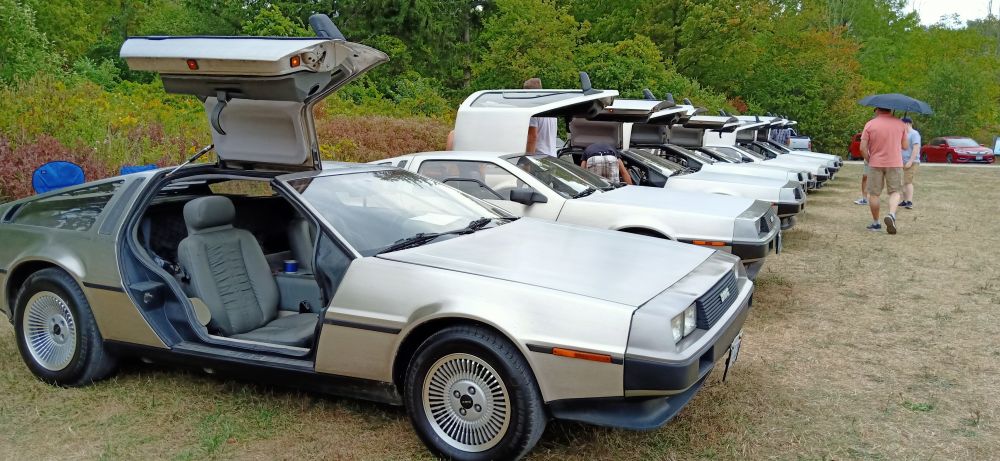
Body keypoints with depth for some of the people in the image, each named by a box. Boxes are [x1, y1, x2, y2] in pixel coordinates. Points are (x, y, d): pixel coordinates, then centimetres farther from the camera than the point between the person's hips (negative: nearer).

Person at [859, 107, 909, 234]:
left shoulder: (870, 124, -5)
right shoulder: (900, 124, 1)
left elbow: (863, 148, -9)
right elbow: (905, 146, 7)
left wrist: (868, 160, 7)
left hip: (875, 163, -1)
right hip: (895, 163, 1)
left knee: (873, 194, 9)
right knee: (895, 191, 8)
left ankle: (875, 223, 14)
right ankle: (891, 215, -17)